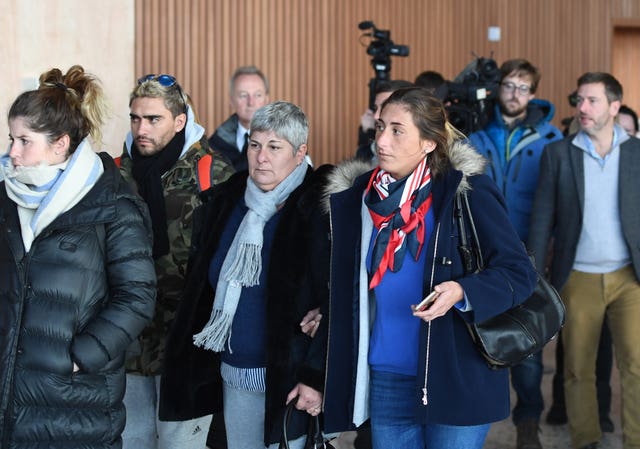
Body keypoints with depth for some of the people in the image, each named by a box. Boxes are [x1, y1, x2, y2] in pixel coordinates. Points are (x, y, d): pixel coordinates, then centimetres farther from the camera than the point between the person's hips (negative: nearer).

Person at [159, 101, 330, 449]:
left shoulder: (316, 211, -11)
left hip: (289, 378, -6)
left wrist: (315, 376, -17)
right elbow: (200, 287, 15)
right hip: (234, 373, 6)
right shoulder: (223, 202, 8)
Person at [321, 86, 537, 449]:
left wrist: (461, 292, -25)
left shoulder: (467, 191, -8)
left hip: (457, 379, -4)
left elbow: (520, 273, -10)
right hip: (386, 381, 4)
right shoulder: (358, 197, 6)